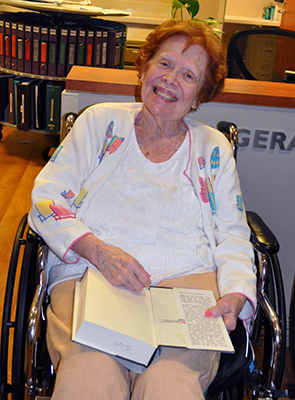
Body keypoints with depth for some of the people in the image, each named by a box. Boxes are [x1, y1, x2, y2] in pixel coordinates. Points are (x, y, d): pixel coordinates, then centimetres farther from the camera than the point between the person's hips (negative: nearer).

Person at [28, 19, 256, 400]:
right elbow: (45, 200, 6)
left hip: (186, 283, 1)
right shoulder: (100, 122, 13)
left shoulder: (213, 148, 16)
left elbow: (233, 237, 14)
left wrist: (236, 295, -8)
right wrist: (99, 252, -12)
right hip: (89, 279, 0)